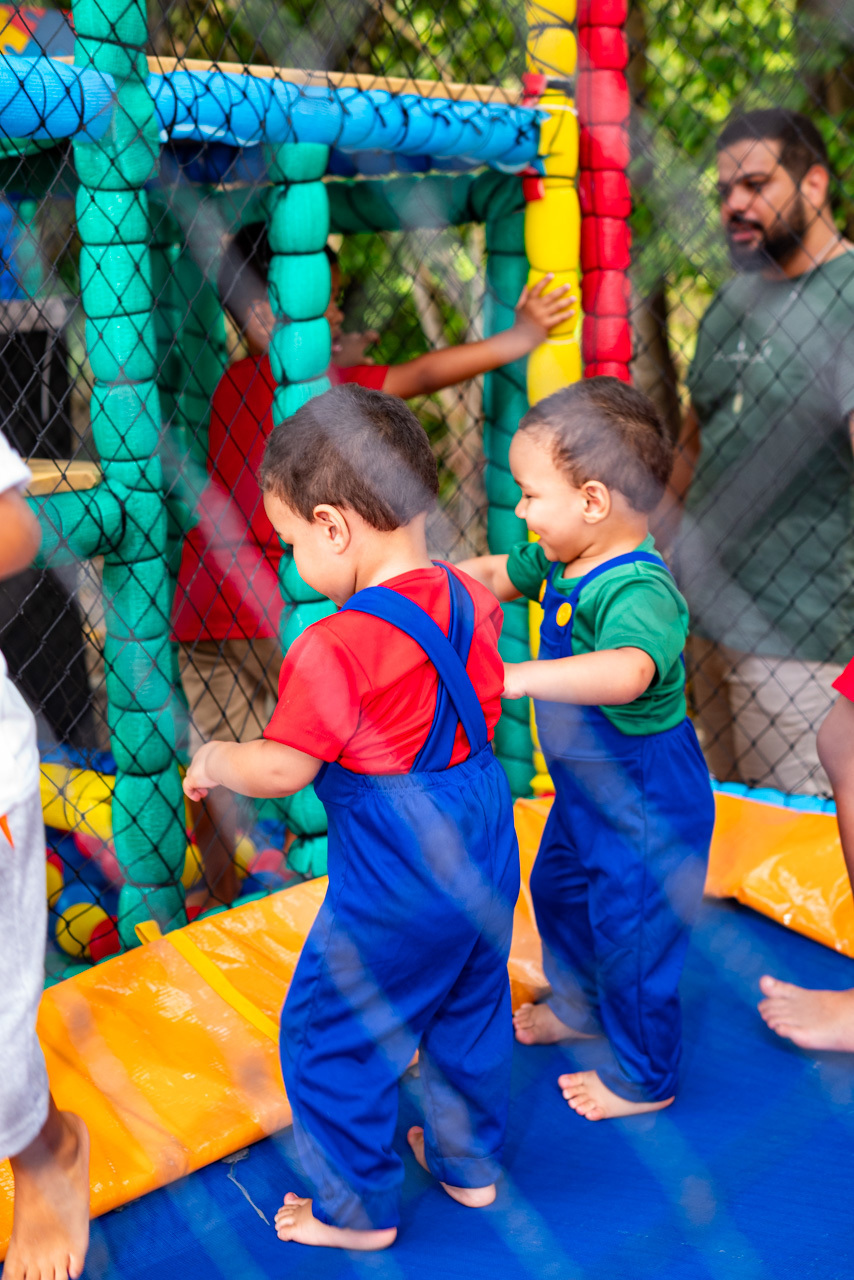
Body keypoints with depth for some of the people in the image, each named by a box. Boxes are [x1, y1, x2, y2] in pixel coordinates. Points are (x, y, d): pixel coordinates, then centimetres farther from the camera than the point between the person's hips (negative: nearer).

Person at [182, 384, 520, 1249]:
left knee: (329, 1038, 12)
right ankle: (469, 1162, 43)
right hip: (483, 843, 8)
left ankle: (358, 1210, 25)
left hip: (392, 885, -8)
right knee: (469, 1012, 25)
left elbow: (281, 769, -20)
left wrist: (213, 761, -1)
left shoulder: (334, 649, -25)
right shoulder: (469, 601, -2)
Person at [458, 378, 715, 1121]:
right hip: (585, 787, 10)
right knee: (558, 891, 28)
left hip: (646, 806, -10)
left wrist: (518, 677, -64)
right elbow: (499, 574, 16)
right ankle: (579, 1007, 55)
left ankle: (642, 1079, 30)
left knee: (632, 934, 7)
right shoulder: (564, 562, -5)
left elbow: (628, 670, -56)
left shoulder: (638, 592, -35)